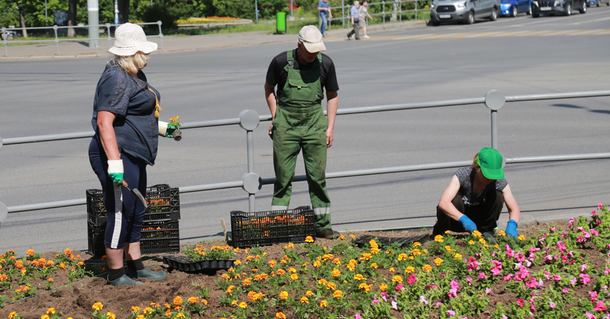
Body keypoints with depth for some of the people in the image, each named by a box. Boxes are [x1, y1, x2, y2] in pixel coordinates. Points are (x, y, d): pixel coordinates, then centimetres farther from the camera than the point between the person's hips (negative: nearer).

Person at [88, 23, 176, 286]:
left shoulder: (133, 75, 15)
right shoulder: (116, 79, -19)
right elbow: (104, 121, -27)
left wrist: (161, 127, 30)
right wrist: (114, 162, -31)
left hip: (134, 156, 11)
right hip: (120, 155, -11)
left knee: (135, 214, 17)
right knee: (121, 214, -4)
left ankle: (136, 267, 28)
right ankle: (116, 274, 6)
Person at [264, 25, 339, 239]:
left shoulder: (325, 63, -2)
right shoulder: (281, 62, -7)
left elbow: (332, 95, 11)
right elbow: (269, 88, 11)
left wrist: (330, 127, 5)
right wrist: (275, 118, 6)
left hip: (314, 125, 1)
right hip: (285, 125, -1)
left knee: (317, 176, 1)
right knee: (283, 177, 0)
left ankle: (322, 225, 7)